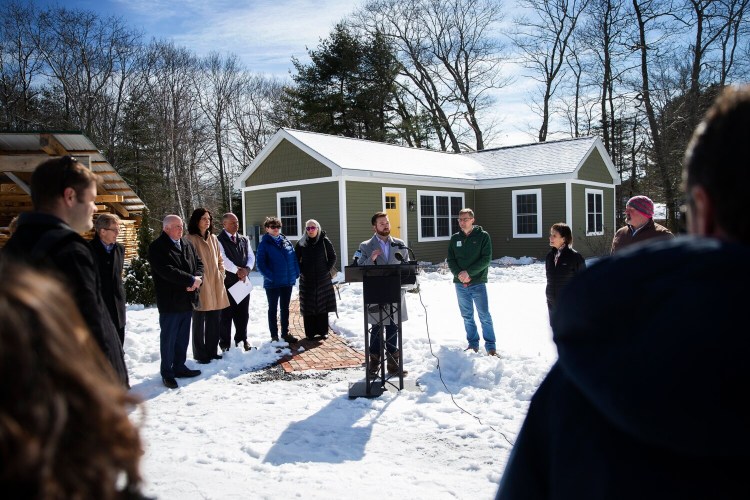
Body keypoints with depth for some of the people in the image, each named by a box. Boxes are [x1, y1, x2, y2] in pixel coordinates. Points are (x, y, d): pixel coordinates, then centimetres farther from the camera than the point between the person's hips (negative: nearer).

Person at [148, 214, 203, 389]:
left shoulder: (188, 244, 11)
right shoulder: (157, 248, -12)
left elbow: (199, 263, 9)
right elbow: (167, 271, -23)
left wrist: (197, 279, -12)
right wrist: (192, 280, -19)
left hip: (187, 300, 7)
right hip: (170, 302, -7)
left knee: (183, 337, 16)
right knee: (169, 338, 3)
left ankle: (179, 367, 29)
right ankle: (167, 373, 14)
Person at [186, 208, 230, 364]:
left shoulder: (213, 238, 13)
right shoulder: (191, 239, -9)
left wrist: (221, 275, 10)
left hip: (216, 285, 7)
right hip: (200, 285, -7)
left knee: (214, 321, 12)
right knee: (199, 321, 3)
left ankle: (211, 351, 24)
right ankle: (200, 354, 12)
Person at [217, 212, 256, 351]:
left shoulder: (244, 240, 14)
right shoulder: (219, 240, -6)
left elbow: (251, 256, 8)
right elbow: (223, 259, -16)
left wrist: (246, 269, -11)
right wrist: (237, 270, -18)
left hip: (243, 281, 5)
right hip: (226, 282, -5)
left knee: (243, 313, 12)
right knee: (226, 314, 1)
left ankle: (241, 339, 26)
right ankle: (225, 343, 11)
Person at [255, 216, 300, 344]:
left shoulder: (286, 241, 7)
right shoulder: (264, 244, -7)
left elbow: (294, 258, 10)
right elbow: (261, 264, -12)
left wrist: (296, 273, 0)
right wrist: (270, 276, -19)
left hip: (288, 282, 5)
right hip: (272, 283, -5)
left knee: (285, 308, 14)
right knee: (273, 309, 7)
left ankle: (285, 333, 25)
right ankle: (274, 336, 14)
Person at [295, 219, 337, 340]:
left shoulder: (325, 241, 0)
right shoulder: (301, 243, 1)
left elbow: (332, 257, 7)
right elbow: (295, 259, 9)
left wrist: (327, 269, 0)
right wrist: (301, 271, 0)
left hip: (323, 279, 0)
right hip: (307, 280, 0)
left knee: (323, 305, 4)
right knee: (308, 306, 1)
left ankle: (323, 331, 12)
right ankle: (310, 332, 8)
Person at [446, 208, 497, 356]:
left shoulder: (483, 236, -2)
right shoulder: (455, 238, 9)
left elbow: (486, 259, -9)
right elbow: (450, 260, 7)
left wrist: (468, 272, -16)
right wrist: (459, 273, -11)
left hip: (478, 283, -4)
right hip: (460, 284, 4)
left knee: (484, 316, -2)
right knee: (467, 316, 10)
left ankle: (490, 346, 6)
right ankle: (473, 344, 20)